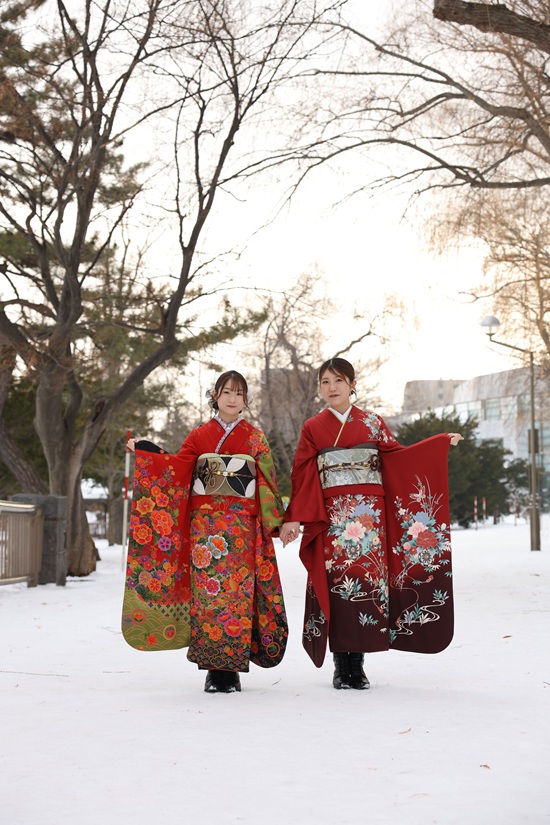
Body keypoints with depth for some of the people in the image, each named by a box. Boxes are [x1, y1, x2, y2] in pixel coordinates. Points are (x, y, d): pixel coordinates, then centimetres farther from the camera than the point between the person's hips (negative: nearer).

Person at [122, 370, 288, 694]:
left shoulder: (255, 437, 9)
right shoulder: (199, 436, 12)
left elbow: (267, 482, 6)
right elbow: (176, 469, 5)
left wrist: (275, 521, 0)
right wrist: (146, 452, -5)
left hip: (242, 525, -1)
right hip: (205, 523, 1)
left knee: (237, 590, -5)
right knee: (207, 589, -5)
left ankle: (232, 667, 0)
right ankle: (215, 669, -1)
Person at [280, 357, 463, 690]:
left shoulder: (372, 422, 11)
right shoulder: (313, 429, 7)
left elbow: (397, 456, 8)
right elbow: (302, 476, 3)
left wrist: (442, 442, 3)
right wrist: (294, 518, -6)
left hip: (370, 515, 1)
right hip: (332, 516, -1)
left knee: (368, 580, -3)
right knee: (338, 582, -6)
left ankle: (358, 664, 3)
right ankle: (342, 665, 1)